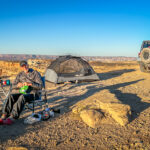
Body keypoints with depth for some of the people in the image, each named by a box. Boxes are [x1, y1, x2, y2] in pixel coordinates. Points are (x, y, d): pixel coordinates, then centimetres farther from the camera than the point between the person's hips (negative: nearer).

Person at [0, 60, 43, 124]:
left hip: (33, 94, -5)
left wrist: (30, 84, -26)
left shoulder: (35, 73, -5)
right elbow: (13, 86, 13)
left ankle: (13, 117, -41)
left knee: (22, 97, -37)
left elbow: (40, 86, -12)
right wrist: (18, 85, -11)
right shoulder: (20, 75, 12)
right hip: (23, 93, 5)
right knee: (11, 96, -24)